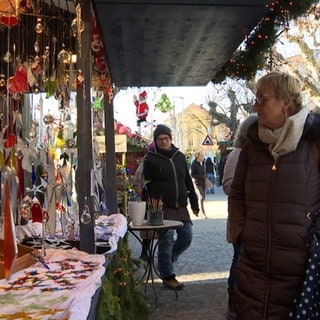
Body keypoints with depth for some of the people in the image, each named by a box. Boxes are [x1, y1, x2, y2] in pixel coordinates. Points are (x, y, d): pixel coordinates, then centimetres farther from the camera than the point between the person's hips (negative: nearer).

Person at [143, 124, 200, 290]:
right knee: (166, 240, -4)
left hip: (180, 206, 6)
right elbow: (148, 185, -8)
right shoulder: (151, 159, -3)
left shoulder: (179, 156, 13)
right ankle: (167, 277, 12)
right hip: (162, 207, -5)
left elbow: (188, 181, 15)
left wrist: (194, 202, 12)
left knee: (186, 237, 6)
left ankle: (165, 262, 29)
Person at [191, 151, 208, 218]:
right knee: (202, 198, -12)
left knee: (203, 198, 9)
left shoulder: (203, 163, 11)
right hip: (198, 182, -7)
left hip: (203, 182, 7)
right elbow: (192, 175, -10)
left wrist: (205, 176, 3)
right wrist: (201, 176, -17)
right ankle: (204, 213, -11)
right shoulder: (194, 164, -9)